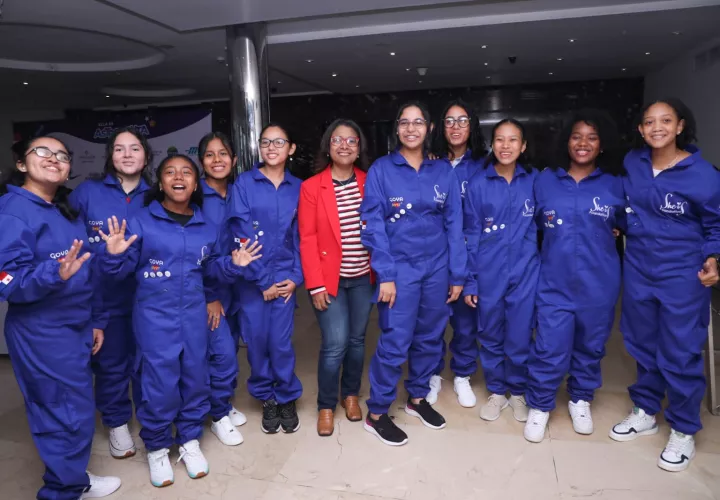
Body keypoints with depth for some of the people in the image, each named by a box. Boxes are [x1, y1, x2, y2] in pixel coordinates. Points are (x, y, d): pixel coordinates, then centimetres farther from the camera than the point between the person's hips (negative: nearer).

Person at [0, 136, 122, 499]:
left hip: (75, 329, 8)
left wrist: (94, 320, 14)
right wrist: (55, 273, -38)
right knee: (70, 414, 2)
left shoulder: (67, 212, 9)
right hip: (40, 335, -8)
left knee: (73, 410, 18)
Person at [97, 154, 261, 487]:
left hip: (194, 315, 4)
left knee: (195, 377, 12)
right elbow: (122, 270, -4)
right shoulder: (141, 222, -7)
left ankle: (190, 441, 33)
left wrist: (233, 264, -4)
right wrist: (115, 255, -25)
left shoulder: (206, 227, 4)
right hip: (155, 317, -3)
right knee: (160, 383, 1)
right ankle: (157, 448, 25)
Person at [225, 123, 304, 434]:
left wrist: (295, 276, -5)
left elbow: (301, 236, 6)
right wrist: (262, 281, -10)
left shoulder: (297, 188, 5)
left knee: (280, 342, 1)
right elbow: (240, 235, -7)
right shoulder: (244, 183, -2)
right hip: (251, 278, -1)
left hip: (284, 276, 1)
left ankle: (287, 398, 24)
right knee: (257, 340, 6)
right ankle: (266, 398, 27)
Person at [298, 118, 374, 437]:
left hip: (363, 277, 3)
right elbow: (307, 240, -7)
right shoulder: (311, 187, -5)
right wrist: (315, 285, -12)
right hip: (330, 278, -3)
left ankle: (351, 394, 35)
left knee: (357, 340, 12)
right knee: (335, 344, -4)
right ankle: (326, 406, 19)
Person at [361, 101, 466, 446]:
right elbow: (373, 225, -8)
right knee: (395, 342, -2)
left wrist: (457, 274, 2)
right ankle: (376, 414, 16)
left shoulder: (444, 172, 5)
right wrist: (385, 275, -14)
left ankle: (417, 398, 35)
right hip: (400, 268, -4)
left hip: (437, 268, 4)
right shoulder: (381, 170, -4)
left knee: (430, 337, 14)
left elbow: (454, 225, 5)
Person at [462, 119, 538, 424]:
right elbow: (471, 235, -1)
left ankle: (518, 392, 31)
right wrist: (469, 281, -2)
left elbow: (542, 225, 7)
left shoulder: (534, 180, -1)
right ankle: (496, 391, 33)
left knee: (520, 338, 7)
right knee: (490, 336, 12)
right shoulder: (478, 184, -3)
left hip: (525, 272, 0)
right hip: (488, 273, 0)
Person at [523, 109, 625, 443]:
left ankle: (581, 400, 38)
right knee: (549, 349, -1)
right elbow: (535, 221, 13)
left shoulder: (615, 184, 0)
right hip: (554, 282, -1)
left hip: (599, 284, 1)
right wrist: (561, 238, 2)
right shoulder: (545, 181, 1)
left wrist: (600, 234, -1)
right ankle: (539, 406, 21)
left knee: (590, 346, 15)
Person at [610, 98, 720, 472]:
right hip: (637, 270, 4)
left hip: (682, 275, -4)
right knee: (643, 345, 16)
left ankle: (683, 431, 24)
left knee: (680, 354, 4)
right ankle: (645, 413, 35)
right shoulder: (632, 163, 0)